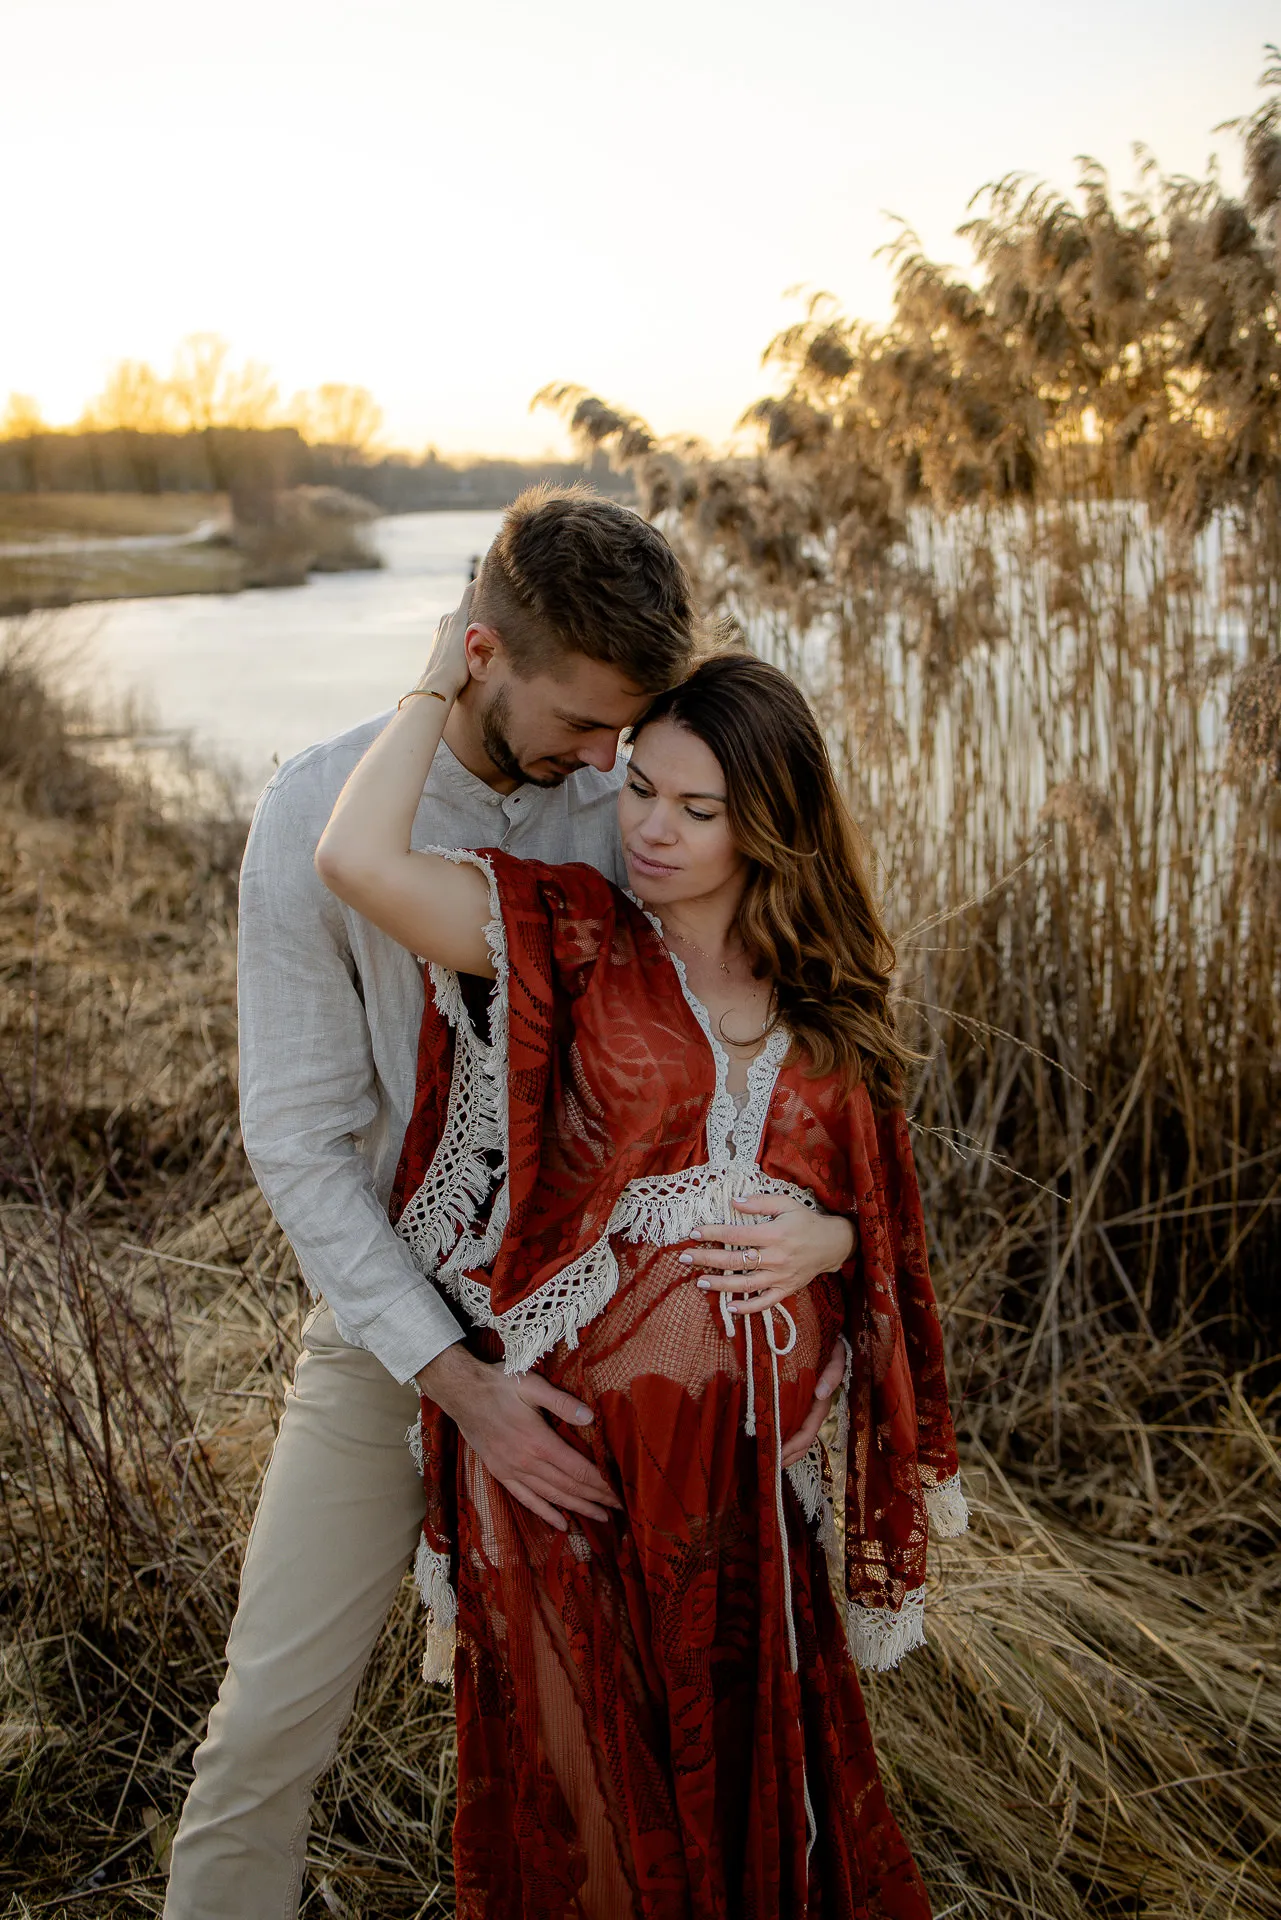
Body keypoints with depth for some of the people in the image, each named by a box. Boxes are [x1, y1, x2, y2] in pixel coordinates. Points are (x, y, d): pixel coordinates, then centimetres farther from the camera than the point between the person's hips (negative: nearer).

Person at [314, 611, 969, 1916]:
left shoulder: (819, 1003, 4)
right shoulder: (573, 941, -9)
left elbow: (870, 1217, 14)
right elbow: (356, 859, -26)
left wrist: (823, 1238, -9)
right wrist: (440, 686, -13)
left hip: (748, 1468, 4)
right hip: (577, 1456, -4)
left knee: (763, 1786, 21)